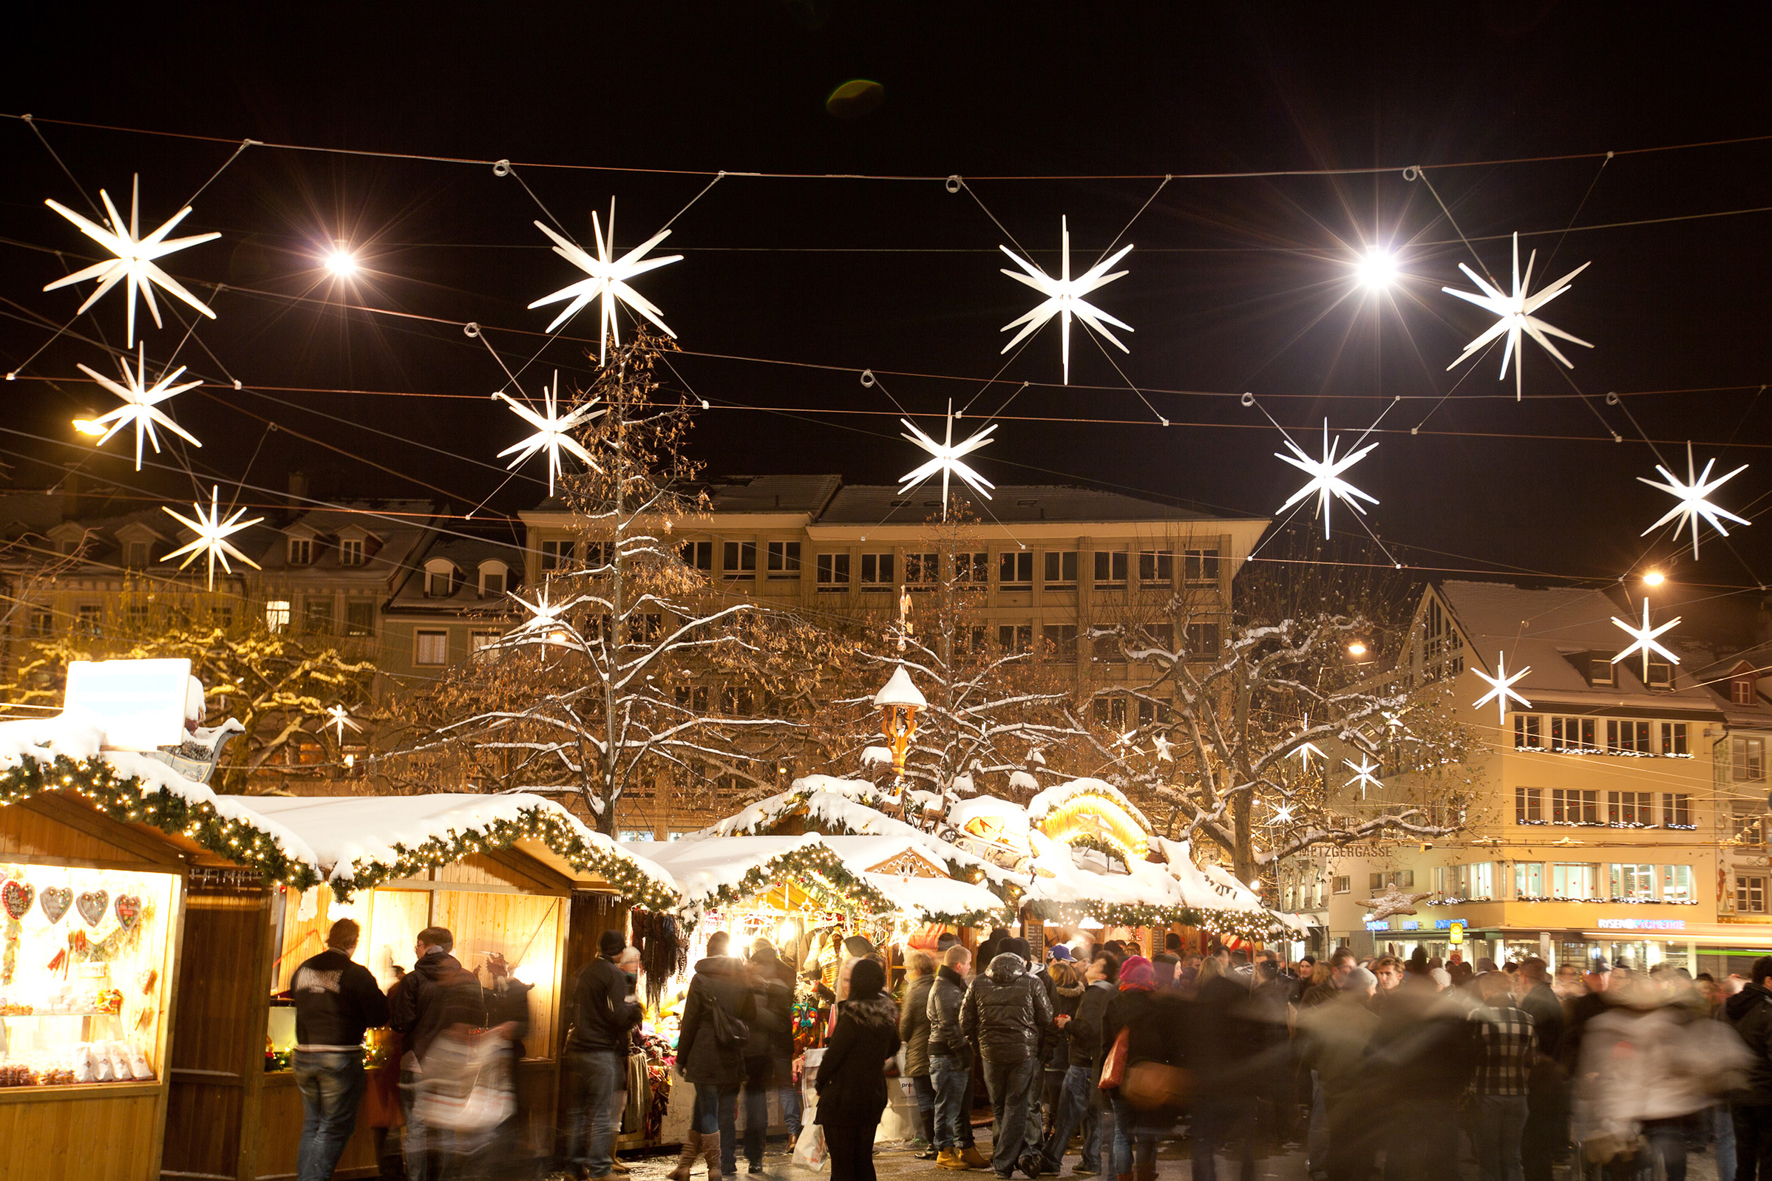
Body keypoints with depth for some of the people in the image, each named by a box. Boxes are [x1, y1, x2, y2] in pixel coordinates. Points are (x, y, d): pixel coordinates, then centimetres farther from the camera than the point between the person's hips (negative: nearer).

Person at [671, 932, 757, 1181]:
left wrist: (681, 1058, 2)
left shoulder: (701, 979, -5)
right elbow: (751, 1017, 10)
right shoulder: (743, 980, 5)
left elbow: (689, 1022, -5)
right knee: (727, 1112, 9)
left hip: (705, 1056, -3)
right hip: (733, 1058, 3)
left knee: (706, 1111, 2)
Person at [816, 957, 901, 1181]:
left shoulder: (851, 1015, -20)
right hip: (874, 1094, 7)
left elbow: (833, 1053, -16)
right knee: (863, 1160, 15)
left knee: (841, 1163, 1)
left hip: (843, 1098, -7)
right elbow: (893, 1047, 19)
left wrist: (819, 1083, -1)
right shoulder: (887, 1014, 2)